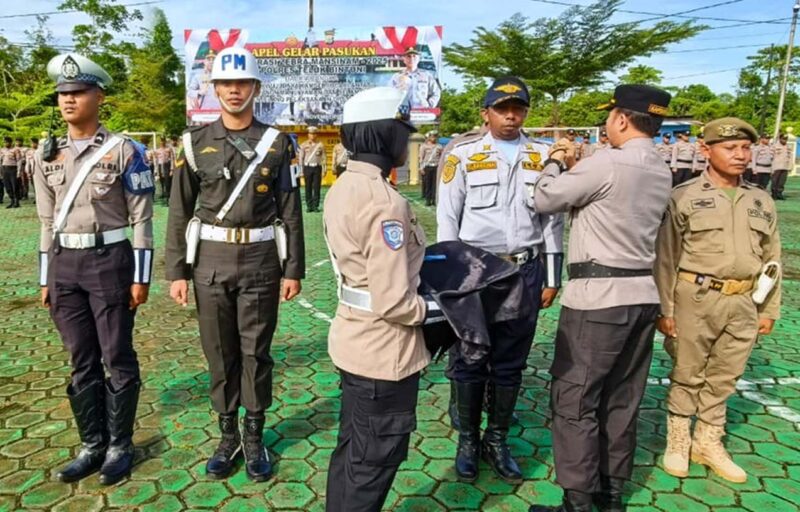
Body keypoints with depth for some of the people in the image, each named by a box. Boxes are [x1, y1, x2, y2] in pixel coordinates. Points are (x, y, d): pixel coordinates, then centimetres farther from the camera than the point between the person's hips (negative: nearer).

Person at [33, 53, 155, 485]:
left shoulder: (124, 151, -6)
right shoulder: (47, 156, 9)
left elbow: (141, 219, -7)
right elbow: (48, 222, 13)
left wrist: (140, 278, -10)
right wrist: (45, 279, 12)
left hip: (110, 260, -5)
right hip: (64, 264, 5)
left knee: (117, 359, 5)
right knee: (82, 362, 12)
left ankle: (119, 446, 20)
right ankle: (92, 445, 26)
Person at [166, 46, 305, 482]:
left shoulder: (277, 143, 1)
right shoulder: (195, 142, 3)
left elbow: (290, 212, 0)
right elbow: (179, 213, 3)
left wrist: (294, 269, -3)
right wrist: (176, 272, -2)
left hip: (261, 260, -1)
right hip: (211, 261, 1)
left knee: (255, 351, 7)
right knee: (219, 353, 10)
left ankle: (254, 437, 23)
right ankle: (228, 437, 27)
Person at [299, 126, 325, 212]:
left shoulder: (320, 145, 5)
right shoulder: (304, 145, 5)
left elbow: (324, 158, 6)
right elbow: (300, 158, 6)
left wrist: (324, 170, -1)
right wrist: (301, 171, 0)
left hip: (317, 168, 0)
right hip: (307, 167, 0)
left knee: (316, 188, -1)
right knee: (308, 188, 3)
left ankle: (315, 206, 5)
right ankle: (309, 206, 9)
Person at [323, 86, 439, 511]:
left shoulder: (343, 187, 3)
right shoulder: (384, 202, -25)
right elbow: (394, 302, -26)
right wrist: (436, 309, -9)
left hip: (354, 342, 9)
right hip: (384, 353, -9)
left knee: (352, 450, 25)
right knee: (375, 460, 13)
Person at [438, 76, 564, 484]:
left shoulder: (543, 157, 9)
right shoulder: (463, 155, 1)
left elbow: (553, 220, 10)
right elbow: (447, 219, 0)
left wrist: (551, 277, 7)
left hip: (526, 271, 3)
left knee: (510, 362, 11)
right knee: (468, 360, 6)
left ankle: (497, 440, 28)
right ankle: (468, 440, 25)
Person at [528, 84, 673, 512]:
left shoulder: (607, 163, -13)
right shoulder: (662, 173, 12)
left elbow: (544, 200, -6)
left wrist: (555, 164, 12)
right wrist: (575, 167, 21)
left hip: (597, 296, -8)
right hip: (642, 294, 9)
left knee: (574, 399, 1)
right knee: (622, 399, 16)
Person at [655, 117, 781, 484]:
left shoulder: (761, 202, 9)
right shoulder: (684, 197, -6)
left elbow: (771, 259, 14)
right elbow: (666, 257, -6)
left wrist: (769, 309, 12)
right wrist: (665, 308, -8)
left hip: (743, 304, 4)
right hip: (696, 299, -4)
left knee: (723, 379, 15)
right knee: (686, 375, 9)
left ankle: (708, 442, 33)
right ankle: (677, 442, 27)